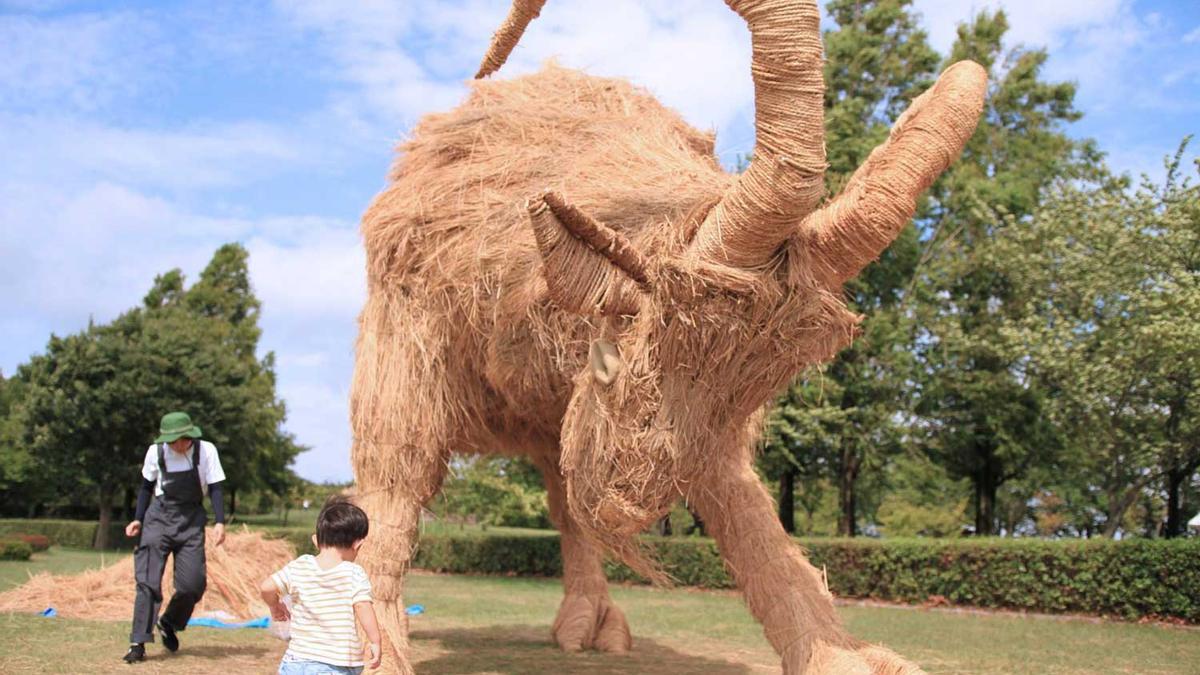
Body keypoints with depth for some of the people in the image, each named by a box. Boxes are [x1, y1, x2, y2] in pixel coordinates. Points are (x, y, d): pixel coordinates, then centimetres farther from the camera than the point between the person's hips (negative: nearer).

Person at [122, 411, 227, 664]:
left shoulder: (206, 451, -9)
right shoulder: (155, 452, -4)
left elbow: (215, 488, -7)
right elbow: (147, 486, 11)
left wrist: (220, 522, -19)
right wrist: (138, 519, 4)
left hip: (191, 520, 0)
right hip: (159, 516, 0)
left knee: (193, 584, -4)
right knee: (148, 580, -10)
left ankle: (169, 624, 24)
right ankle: (139, 643, -5)